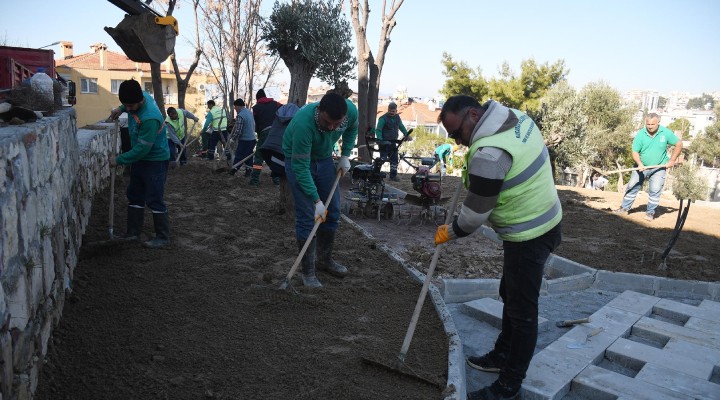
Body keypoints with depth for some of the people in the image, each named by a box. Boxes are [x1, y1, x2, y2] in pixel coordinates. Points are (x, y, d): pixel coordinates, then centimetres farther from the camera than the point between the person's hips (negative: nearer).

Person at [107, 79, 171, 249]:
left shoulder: (150, 118, -33)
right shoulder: (139, 96, -7)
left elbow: (142, 149, -28)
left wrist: (118, 160, -17)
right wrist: (120, 109, 4)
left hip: (155, 160, -9)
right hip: (140, 158, 9)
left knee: (155, 200, -4)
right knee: (135, 196, 14)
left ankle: (163, 238, 6)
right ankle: (133, 233, 25)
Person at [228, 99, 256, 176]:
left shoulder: (240, 116, -19)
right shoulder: (250, 112, 8)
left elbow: (238, 131, -20)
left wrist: (233, 136, -5)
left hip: (244, 140, -7)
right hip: (252, 138, 8)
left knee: (239, 155, 4)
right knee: (248, 155, 14)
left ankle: (234, 170, 13)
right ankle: (248, 170, 16)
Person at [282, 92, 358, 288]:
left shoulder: (351, 111, -24)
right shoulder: (304, 123, -39)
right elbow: (301, 166, -33)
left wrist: (345, 156, -4)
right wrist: (317, 200, -31)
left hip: (324, 159, 6)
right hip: (298, 161, -5)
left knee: (332, 212, 8)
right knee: (307, 217, -10)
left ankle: (325, 259, 26)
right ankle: (308, 271, 2)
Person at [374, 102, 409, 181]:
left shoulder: (397, 118, 9)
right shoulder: (383, 118, -11)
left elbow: (402, 127, 23)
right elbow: (378, 130, -15)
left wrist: (406, 135, 11)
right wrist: (380, 140, -28)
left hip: (393, 143, 6)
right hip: (384, 143, -6)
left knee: (395, 160, 6)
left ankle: (393, 176, 15)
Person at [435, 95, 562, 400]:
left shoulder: (489, 153, -28)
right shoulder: (516, 117, 1)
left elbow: (476, 212, -19)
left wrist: (450, 233, -1)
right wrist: (472, 172, 11)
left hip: (528, 235, -10)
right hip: (542, 223, 10)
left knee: (522, 310, 1)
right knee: (511, 295, 21)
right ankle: (503, 356, 39)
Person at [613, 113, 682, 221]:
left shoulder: (666, 133, -9)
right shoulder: (640, 134, -11)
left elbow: (679, 144, 2)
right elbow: (635, 152, -9)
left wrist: (672, 160, -5)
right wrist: (639, 164, -27)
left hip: (659, 168, -1)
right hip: (641, 167, 1)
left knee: (655, 190, -9)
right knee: (632, 187, 1)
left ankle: (650, 212, 3)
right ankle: (624, 208, 10)